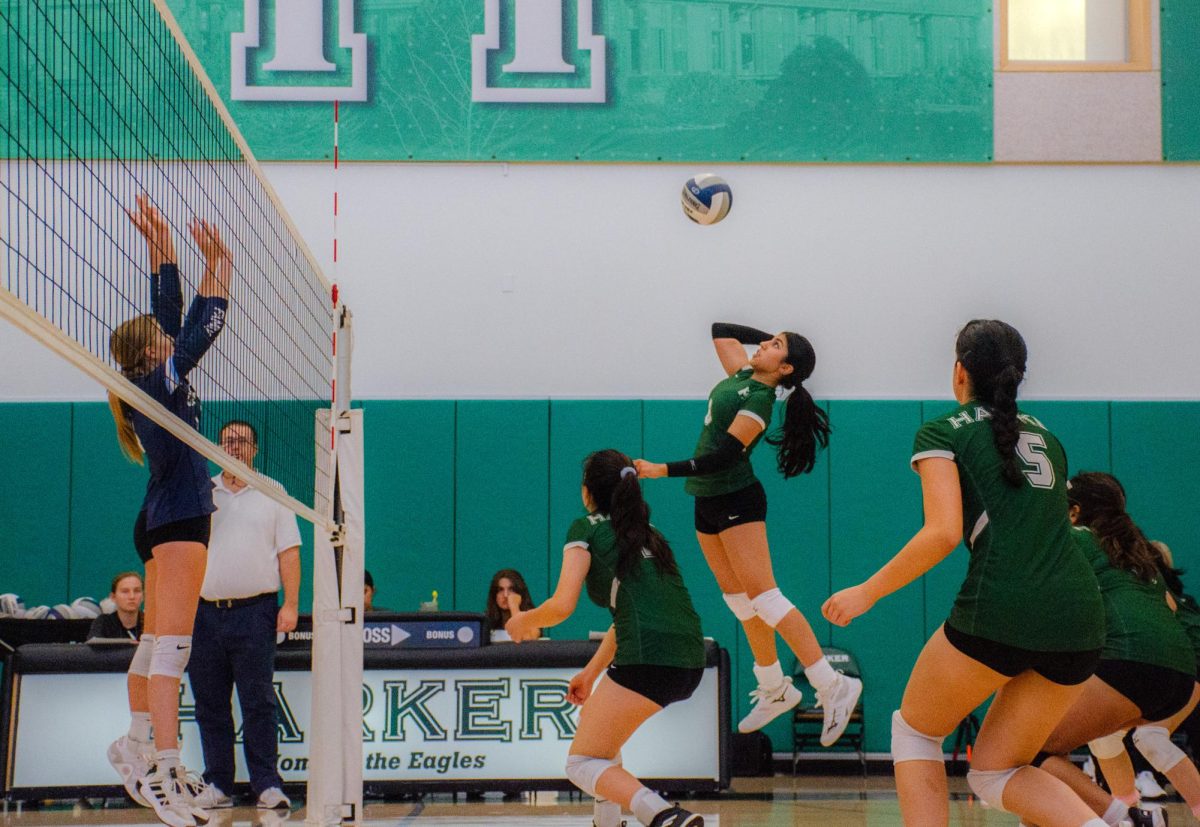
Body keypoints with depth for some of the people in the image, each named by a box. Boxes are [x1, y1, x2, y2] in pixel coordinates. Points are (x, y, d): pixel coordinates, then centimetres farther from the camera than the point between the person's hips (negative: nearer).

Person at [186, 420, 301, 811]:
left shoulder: (271, 495, 9)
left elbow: (289, 552, 5)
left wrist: (291, 604, -5)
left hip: (254, 611, -3)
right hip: (205, 612, 3)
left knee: (258, 703, -5)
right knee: (210, 705, 3)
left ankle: (267, 785, -4)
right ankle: (217, 785, 9)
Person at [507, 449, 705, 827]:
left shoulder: (586, 529, 5)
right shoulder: (646, 533, 26)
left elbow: (562, 605, -4)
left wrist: (525, 621, 17)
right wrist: (591, 673, 39)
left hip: (648, 657, -8)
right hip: (691, 660, 8)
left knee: (581, 764, 1)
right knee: (594, 714, 32)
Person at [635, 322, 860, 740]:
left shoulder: (759, 401, -18)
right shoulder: (742, 376, 7)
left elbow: (722, 456, -24)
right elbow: (720, 330, 22)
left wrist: (664, 470, -27)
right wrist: (775, 338, 13)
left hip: (736, 501, -9)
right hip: (708, 503, 9)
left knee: (761, 596, -15)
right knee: (738, 599, 8)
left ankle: (832, 686, -17)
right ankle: (774, 689, 14)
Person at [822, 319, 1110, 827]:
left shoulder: (944, 433, 5)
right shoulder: (1044, 437, 23)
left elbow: (943, 533, -8)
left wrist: (867, 592, -1)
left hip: (1000, 610, -5)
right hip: (1078, 620, 5)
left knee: (914, 731, 20)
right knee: (994, 772, 14)